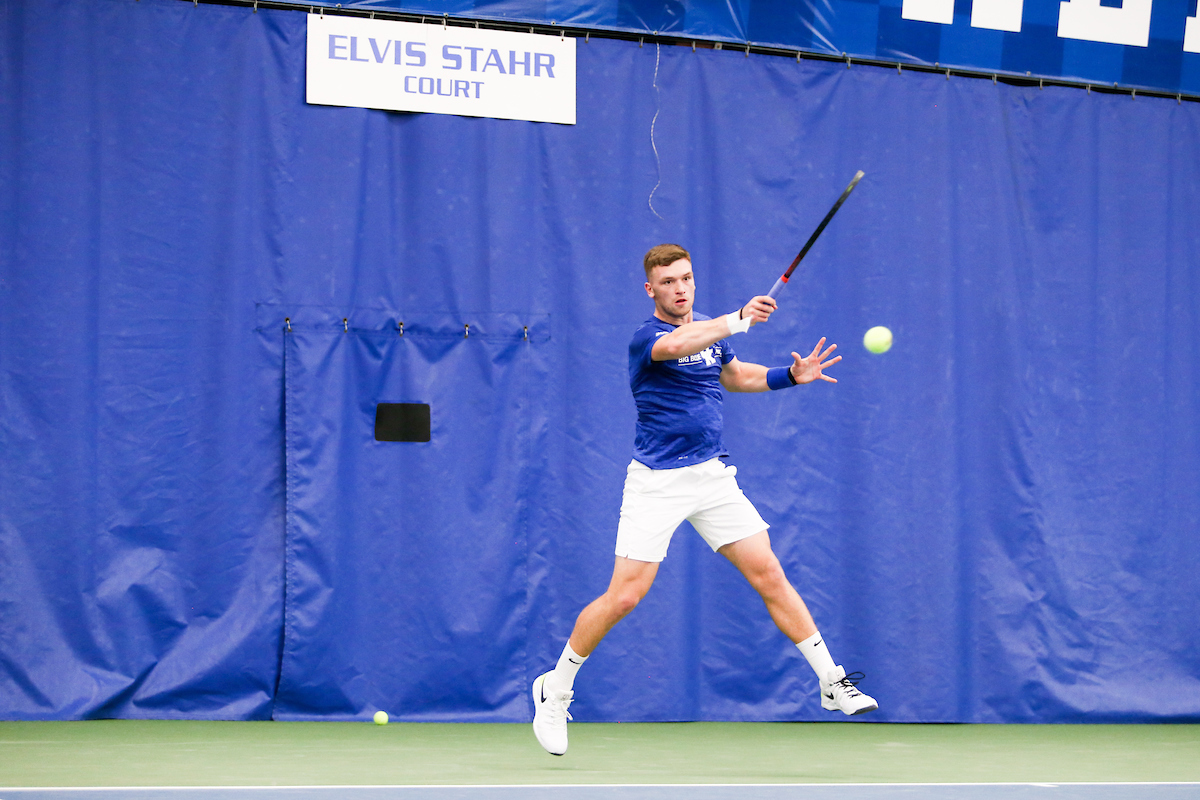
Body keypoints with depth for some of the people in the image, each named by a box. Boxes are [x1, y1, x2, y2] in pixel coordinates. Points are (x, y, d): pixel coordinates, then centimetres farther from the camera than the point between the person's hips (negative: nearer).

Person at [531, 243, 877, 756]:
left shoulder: (710, 329, 11)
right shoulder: (646, 338, -12)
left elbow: (734, 375, 30)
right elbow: (677, 346, -36)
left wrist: (792, 375, 15)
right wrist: (740, 319, -47)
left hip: (711, 477, 5)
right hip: (657, 482, -5)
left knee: (769, 575, -1)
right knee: (623, 597, -7)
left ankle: (831, 682, 5)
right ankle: (555, 690, 10)